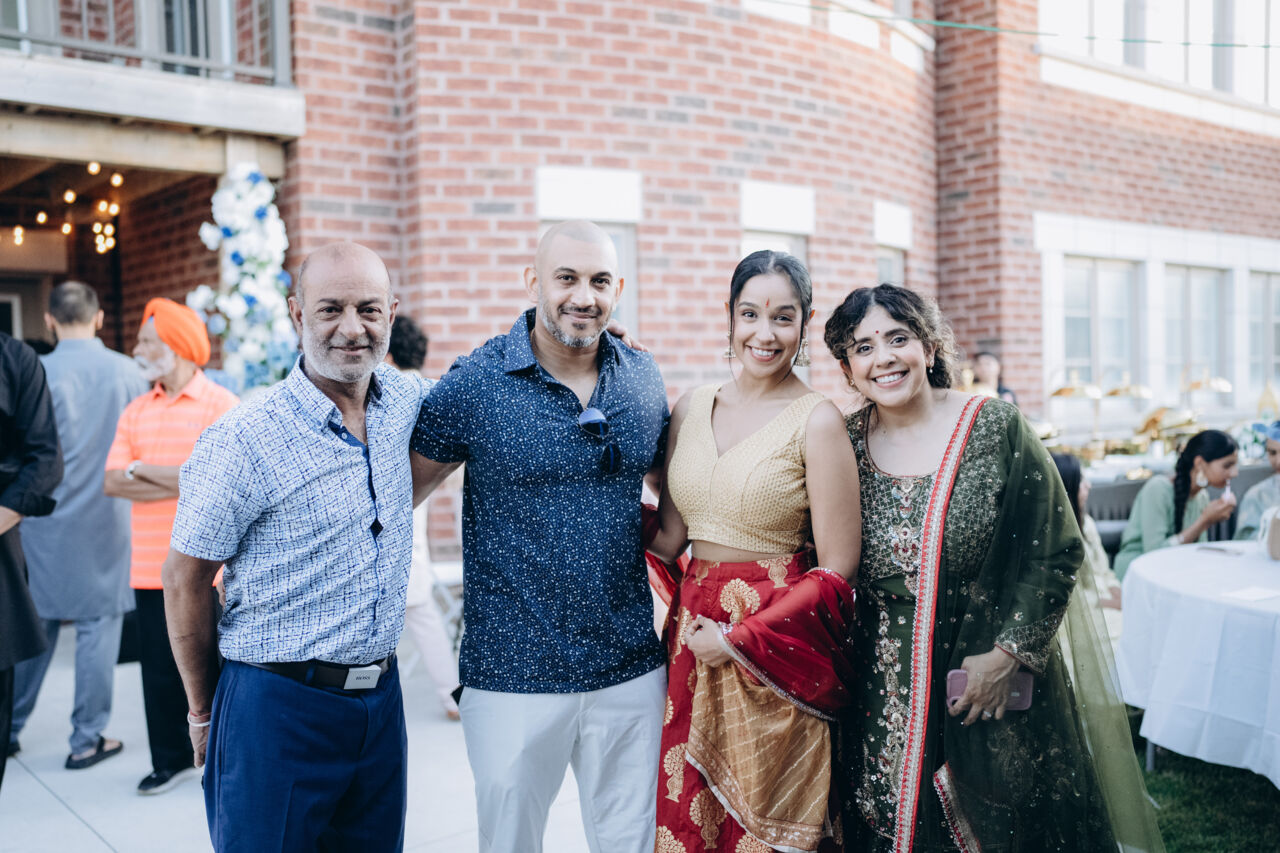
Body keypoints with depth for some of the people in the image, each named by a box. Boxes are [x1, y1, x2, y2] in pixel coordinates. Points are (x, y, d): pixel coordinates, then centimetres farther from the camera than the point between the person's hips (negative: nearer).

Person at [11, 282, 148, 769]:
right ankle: (87, 739, 13)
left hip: (46, 523, 0)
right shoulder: (127, 372, -5)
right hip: (107, 522, 0)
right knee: (99, 624, 6)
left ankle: (10, 726, 27)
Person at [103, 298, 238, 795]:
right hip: (149, 567, 5)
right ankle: (171, 759, 26)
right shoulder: (135, 412, 11)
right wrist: (178, 483, -11)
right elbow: (111, 482, 1)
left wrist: (144, 470, -8)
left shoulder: (220, 405, -6)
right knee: (159, 669, 11)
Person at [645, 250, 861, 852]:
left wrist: (740, 640, -12)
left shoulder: (817, 420, -11)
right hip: (693, 632, 5)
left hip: (772, 656, -4)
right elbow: (669, 537, 8)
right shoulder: (691, 408, 5)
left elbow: (836, 573, -10)